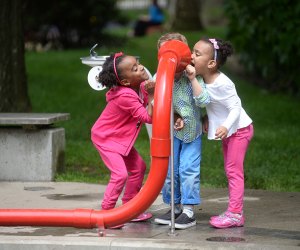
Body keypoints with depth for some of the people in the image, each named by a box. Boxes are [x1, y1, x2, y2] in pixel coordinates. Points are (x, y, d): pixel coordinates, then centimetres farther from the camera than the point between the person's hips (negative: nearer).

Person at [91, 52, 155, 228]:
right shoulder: (125, 96, -32)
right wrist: (152, 96, -37)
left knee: (138, 167, 13)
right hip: (105, 138, -9)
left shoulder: (141, 88, -6)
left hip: (120, 137, 9)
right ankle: (106, 212, -7)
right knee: (120, 174, -18)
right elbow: (148, 117, -31)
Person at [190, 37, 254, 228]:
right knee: (231, 171, 12)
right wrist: (207, 120, -2)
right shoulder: (204, 81, -3)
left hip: (239, 129, -9)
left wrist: (225, 126, -37)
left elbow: (235, 107, -24)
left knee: (234, 170, -9)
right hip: (228, 132, 9)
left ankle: (235, 213, -9)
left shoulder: (222, 83, -27)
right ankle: (235, 212, 17)